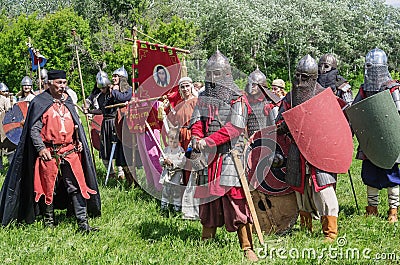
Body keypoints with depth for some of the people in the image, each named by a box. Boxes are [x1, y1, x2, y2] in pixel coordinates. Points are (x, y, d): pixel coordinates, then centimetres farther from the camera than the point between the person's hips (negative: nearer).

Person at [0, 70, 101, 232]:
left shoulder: (68, 102, 14)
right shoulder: (39, 103, -1)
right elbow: (34, 129, -5)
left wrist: (79, 141, 9)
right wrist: (41, 148, -15)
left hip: (71, 151, 4)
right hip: (49, 154, -4)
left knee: (78, 186, -2)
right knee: (48, 188, 6)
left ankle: (83, 223, -1)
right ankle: (49, 221, 22)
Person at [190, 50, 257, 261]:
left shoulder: (237, 99, -4)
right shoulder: (203, 98, 14)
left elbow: (234, 127, -15)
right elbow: (197, 121, 9)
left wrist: (209, 140, -21)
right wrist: (197, 138, -13)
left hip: (230, 152, -6)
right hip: (208, 154, 6)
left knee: (234, 196, -12)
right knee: (207, 195, 12)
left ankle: (247, 247, -8)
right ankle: (206, 238, 27)